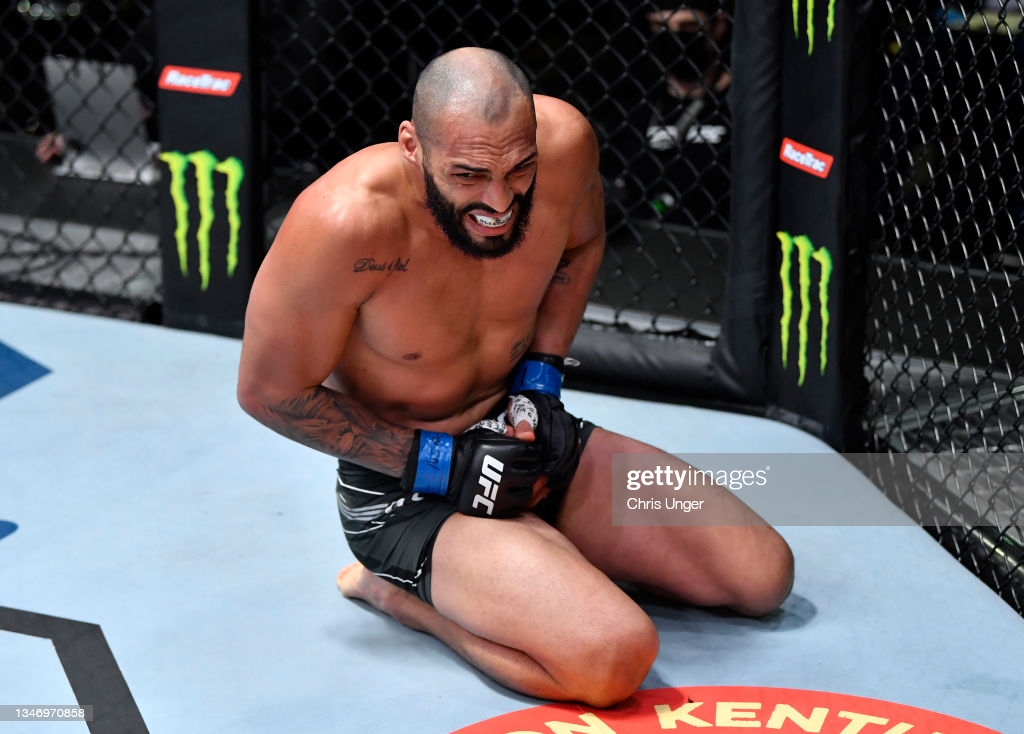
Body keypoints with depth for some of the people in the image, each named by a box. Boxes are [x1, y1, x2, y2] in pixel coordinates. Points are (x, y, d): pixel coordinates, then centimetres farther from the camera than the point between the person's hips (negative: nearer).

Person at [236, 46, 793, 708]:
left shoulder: (563, 141, -16)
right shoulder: (346, 221, -32)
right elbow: (269, 391, -18)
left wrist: (540, 379, -2)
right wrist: (438, 463, -19)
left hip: (517, 437, 7)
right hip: (409, 486, -6)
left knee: (764, 578, 3)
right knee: (616, 658, -28)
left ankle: (550, 551, 14)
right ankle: (401, 588, -5)